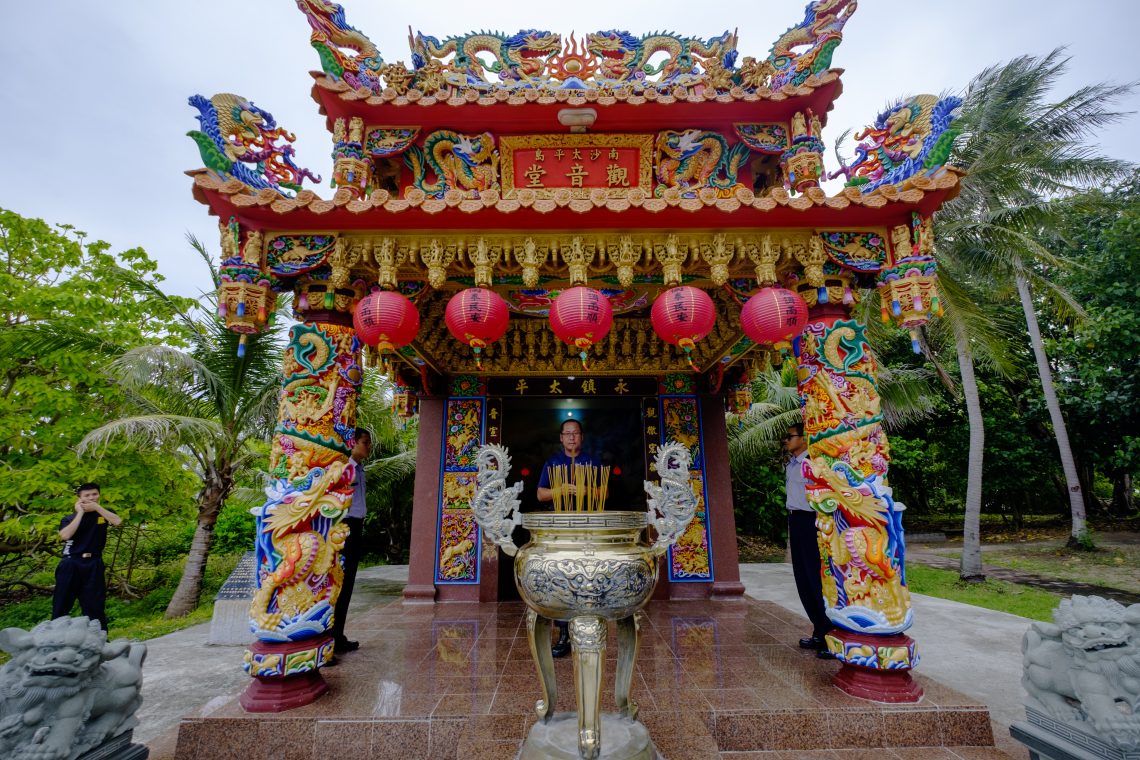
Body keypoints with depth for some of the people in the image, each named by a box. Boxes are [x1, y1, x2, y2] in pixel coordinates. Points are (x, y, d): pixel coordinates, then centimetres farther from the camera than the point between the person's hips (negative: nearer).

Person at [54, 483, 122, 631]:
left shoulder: (103, 513, 8)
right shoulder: (69, 519, 6)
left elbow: (118, 521, -14)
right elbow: (65, 535, -15)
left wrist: (97, 507, -10)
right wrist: (80, 513, -8)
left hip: (93, 565, 0)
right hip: (71, 565, 0)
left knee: (95, 605, 3)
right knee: (61, 604, 4)